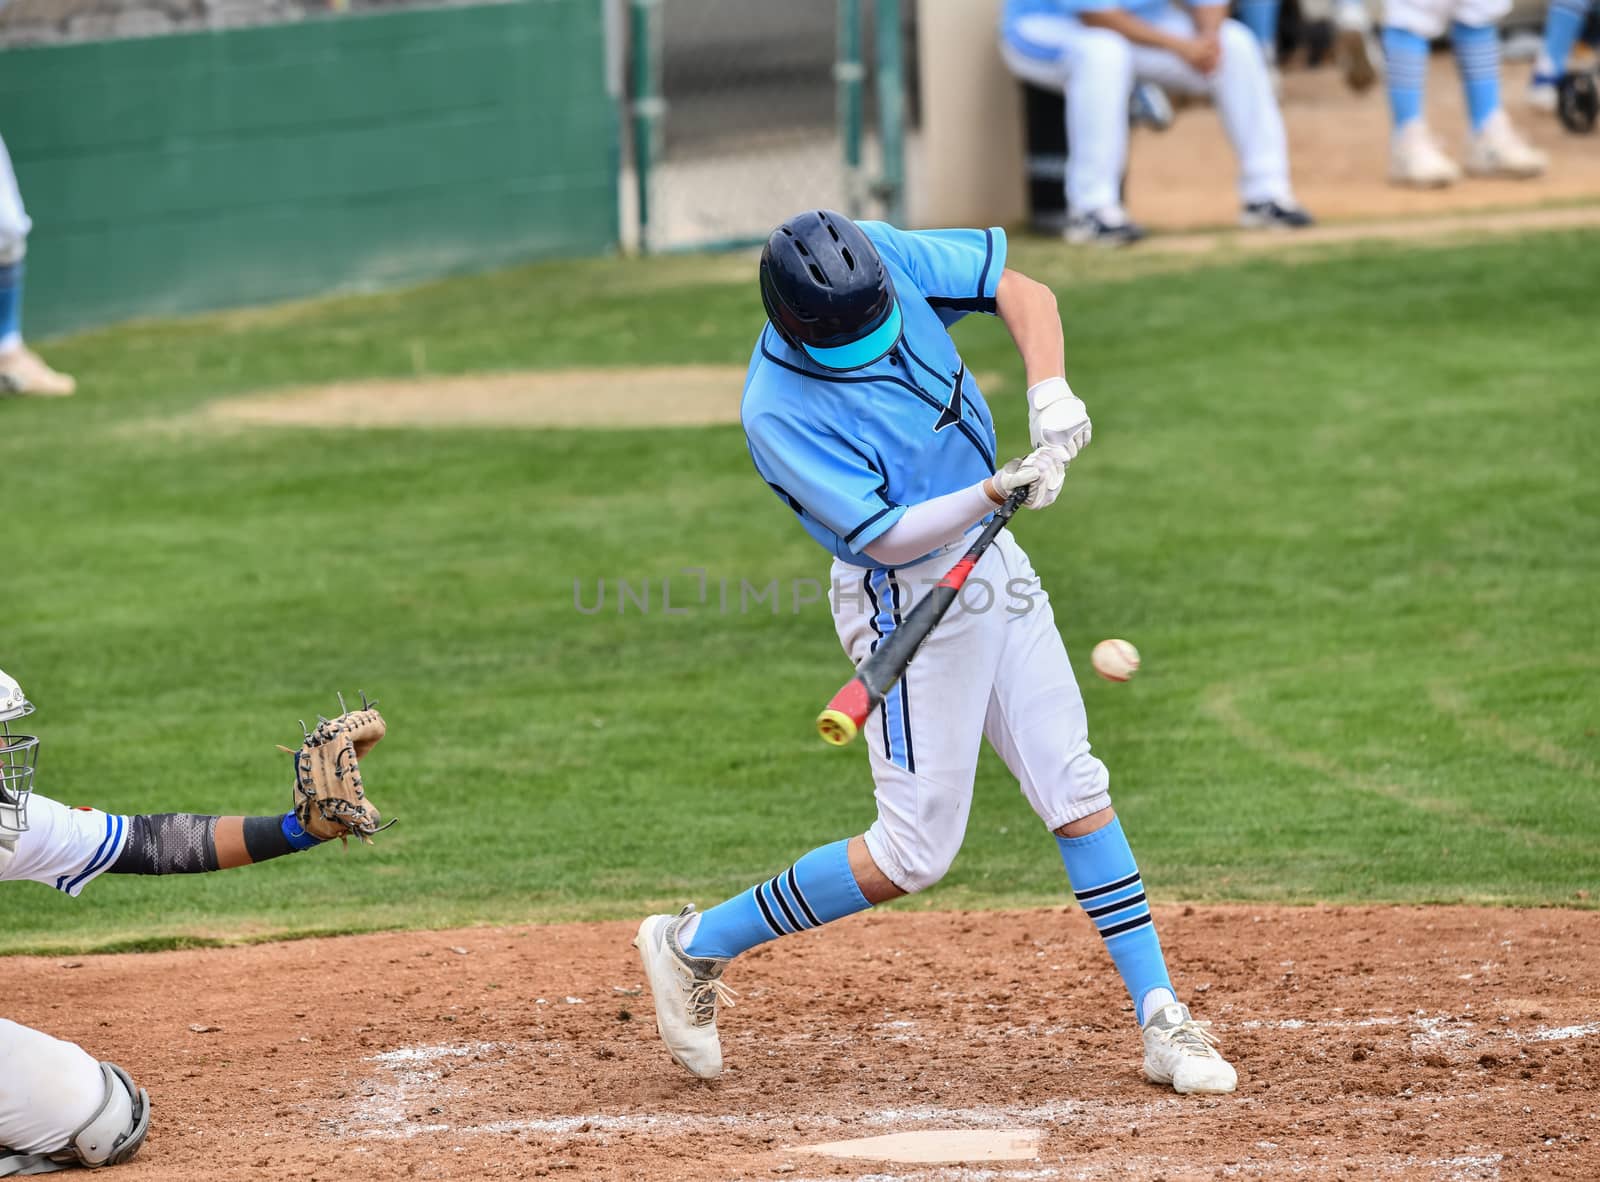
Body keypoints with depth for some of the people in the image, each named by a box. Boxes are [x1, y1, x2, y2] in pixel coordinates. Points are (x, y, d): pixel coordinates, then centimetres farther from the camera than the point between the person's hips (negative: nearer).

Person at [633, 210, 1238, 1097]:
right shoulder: (777, 412, -26)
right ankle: (695, 947, 12)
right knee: (914, 852, -4)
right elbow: (886, 534, -28)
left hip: (989, 560, 7)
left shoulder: (885, 260, -11)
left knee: (1077, 790, 6)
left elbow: (1021, 289, -5)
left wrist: (1049, 392, -22)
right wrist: (996, 491, -41)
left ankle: (1163, 1024, 10)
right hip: (908, 599, -7)